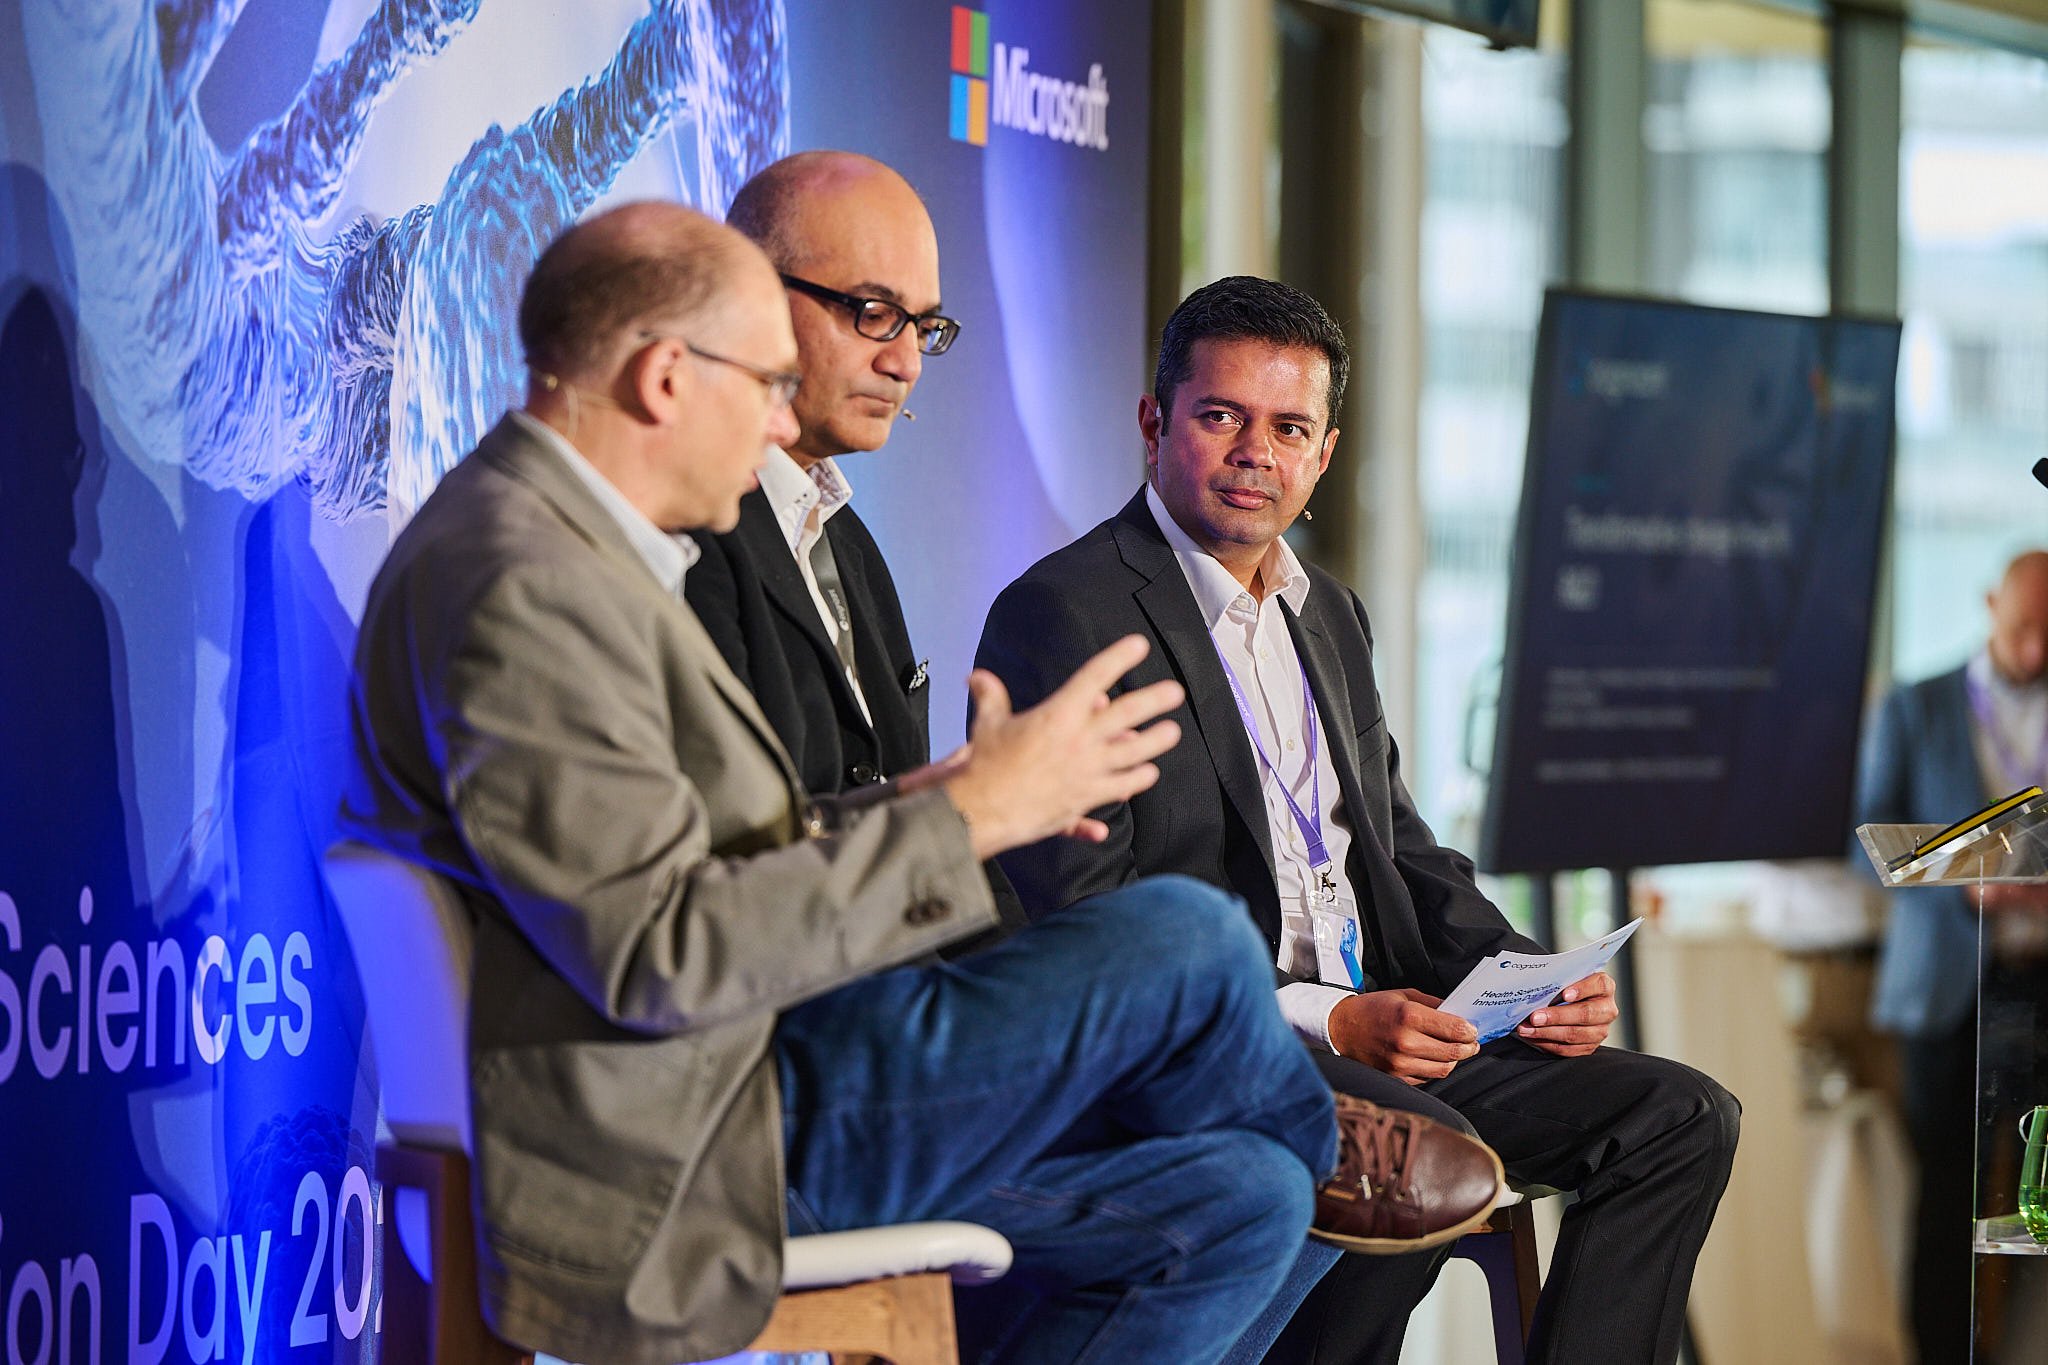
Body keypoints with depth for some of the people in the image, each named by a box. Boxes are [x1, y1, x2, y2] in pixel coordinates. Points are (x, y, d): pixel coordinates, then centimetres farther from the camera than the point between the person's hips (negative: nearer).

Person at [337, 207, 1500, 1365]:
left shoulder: (564, 545, 14)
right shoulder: (521, 590, -22)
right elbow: (661, 956, -28)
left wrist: (901, 812, 9)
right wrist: (964, 819, -20)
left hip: (731, 1083, 11)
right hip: (702, 1148, -11)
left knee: (1238, 1203, 10)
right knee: (1183, 939, -7)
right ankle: (1321, 1147, 24)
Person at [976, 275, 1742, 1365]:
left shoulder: (1327, 615, 21)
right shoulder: (1062, 616, -8)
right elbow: (1072, 926, -16)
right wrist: (1321, 1020, -21)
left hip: (1368, 1035, 9)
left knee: (1681, 1119, -3)